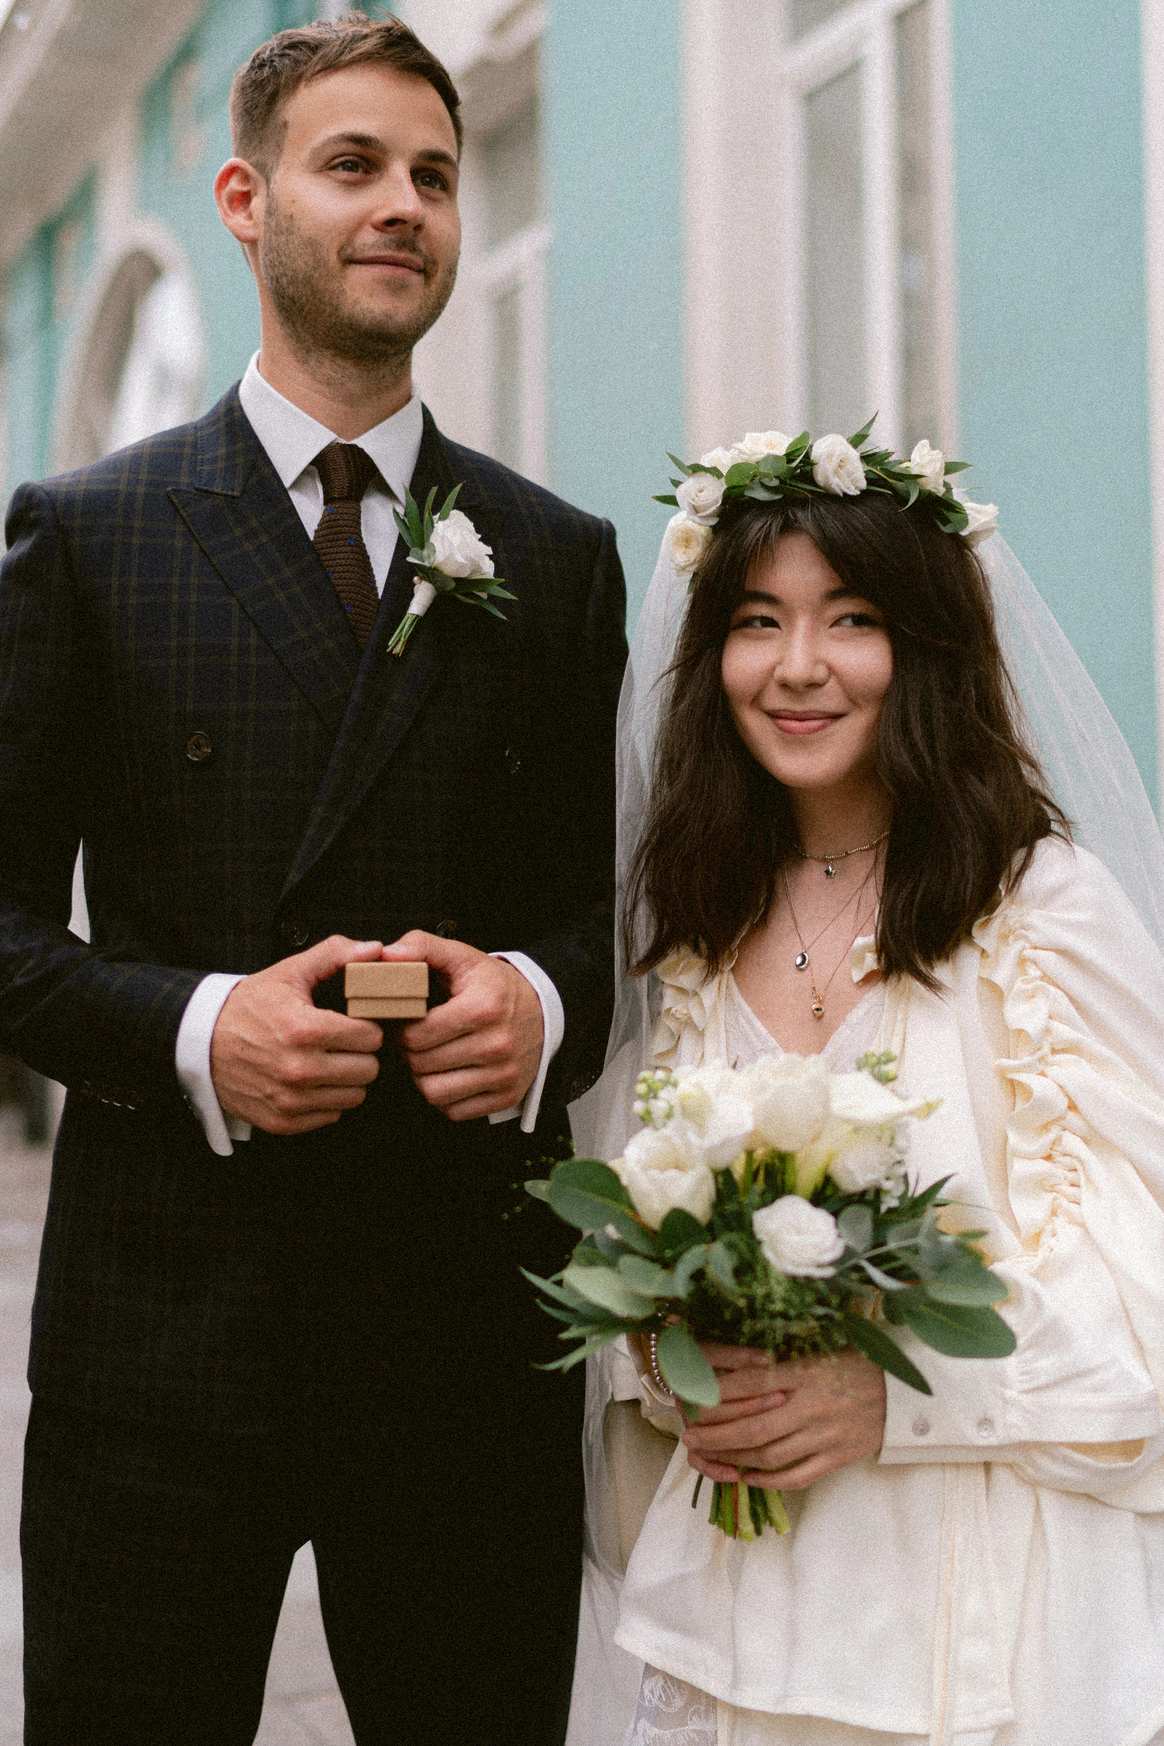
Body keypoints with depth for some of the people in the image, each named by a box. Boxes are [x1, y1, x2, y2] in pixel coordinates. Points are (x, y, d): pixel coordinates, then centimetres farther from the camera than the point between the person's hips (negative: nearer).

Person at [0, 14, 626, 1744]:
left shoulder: (559, 557, 9)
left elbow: (603, 904, 10)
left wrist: (541, 1004, -13)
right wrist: (190, 1026, -17)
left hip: (470, 1324, 2)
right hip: (163, 1323, -1)